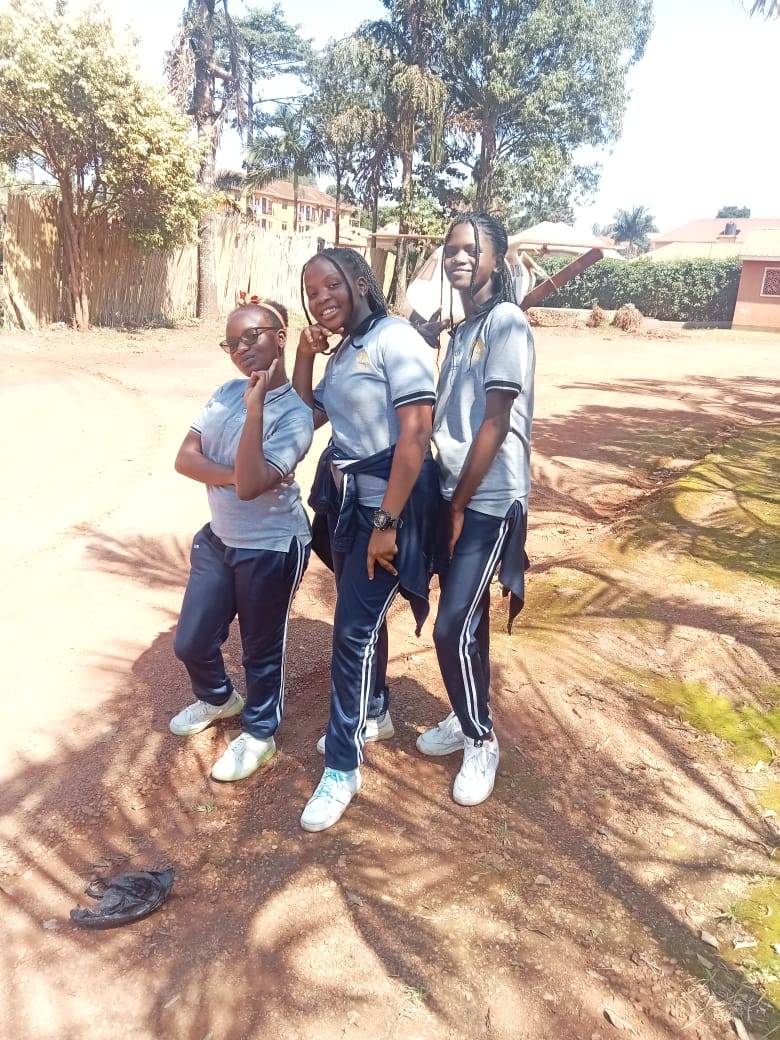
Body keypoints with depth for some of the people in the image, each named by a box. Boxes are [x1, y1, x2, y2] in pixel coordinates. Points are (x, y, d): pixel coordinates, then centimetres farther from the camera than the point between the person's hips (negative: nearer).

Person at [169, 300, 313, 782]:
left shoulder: (294, 413, -18)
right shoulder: (227, 392, 1)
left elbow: (251, 485, -29)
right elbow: (185, 458, -5)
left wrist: (255, 409, -31)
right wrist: (234, 474, -21)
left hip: (272, 547, -7)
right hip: (217, 538, 7)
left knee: (262, 648, 10)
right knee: (191, 642, 17)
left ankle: (259, 735, 34)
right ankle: (218, 697, 48)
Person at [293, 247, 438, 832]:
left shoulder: (396, 340, -15)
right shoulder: (342, 351, 12)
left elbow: (415, 436, -22)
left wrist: (387, 524, -24)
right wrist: (305, 356, 4)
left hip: (388, 500, -8)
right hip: (345, 497, 9)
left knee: (354, 628, -6)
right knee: (360, 614, 19)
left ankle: (342, 767, 7)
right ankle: (373, 712, 41)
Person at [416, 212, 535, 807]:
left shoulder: (507, 322, -12)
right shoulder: (463, 329, 14)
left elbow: (496, 423, -17)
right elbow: (450, 420, 12)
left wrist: (460, 506, -14)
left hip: (488, 501, -8)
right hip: (456, 493, 8)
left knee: (452, 630, -5)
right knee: (466, 619, 17)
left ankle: (483, 741, 17)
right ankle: (468, 720, 35)